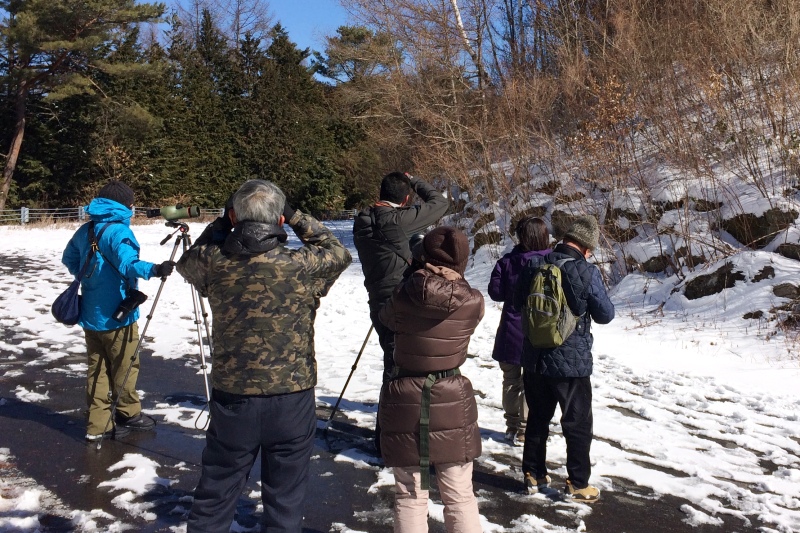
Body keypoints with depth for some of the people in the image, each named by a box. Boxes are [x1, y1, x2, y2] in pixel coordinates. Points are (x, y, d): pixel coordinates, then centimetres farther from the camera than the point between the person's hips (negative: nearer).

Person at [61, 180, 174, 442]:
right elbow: (127, 264, -33)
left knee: (97, 368, 12)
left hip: (90, 313, 8)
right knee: (125, 366, 9)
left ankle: (98, 426, 15)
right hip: (116, 315, -7)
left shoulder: (85, 230, 8)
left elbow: (69, 259, 22)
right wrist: (154, 269, -48)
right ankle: (128, 415, 23)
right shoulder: (118, 230, -17)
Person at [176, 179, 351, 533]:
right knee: (284, 501, 15)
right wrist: (297, 217, 4)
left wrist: (221, 224, 11)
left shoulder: (212, 261, -9)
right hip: (292, 400, -2)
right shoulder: (302, 266, -16)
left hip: (231, 398, 2)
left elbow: (187, 262, 15)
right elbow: (338, 253, 5)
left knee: (214, 497, 19)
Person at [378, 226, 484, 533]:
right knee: (460, 497, 14)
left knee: (410, 499, 11)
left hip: (405, 400, 0)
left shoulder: (403, 295, -10)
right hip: (453, 402, 1)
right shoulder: (474, 302, -9)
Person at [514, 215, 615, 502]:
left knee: (537, 419, 18)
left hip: (533, 359, 5)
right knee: (578, 424, 11)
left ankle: (533, 475, 28)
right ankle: (578, 484, 18)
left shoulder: (534, 264, -2)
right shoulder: (587, 272, -16)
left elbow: (518, 303, 11)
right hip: (572, 362, -4)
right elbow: (605, 314, -5)